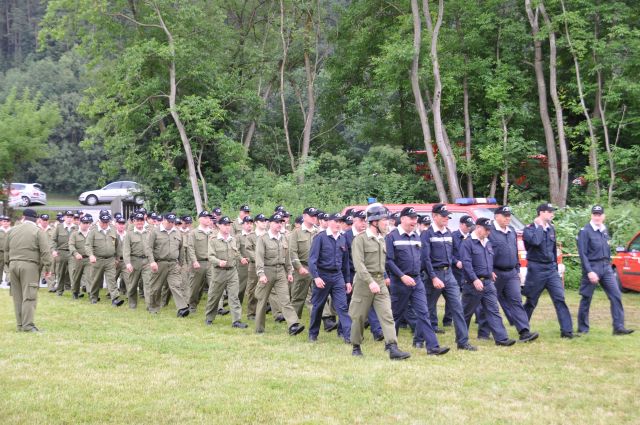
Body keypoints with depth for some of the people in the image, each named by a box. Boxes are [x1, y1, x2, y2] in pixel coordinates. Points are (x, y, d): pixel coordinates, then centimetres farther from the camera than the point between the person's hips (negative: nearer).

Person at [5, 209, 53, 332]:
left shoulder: (12, 230, 12)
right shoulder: (38, 231, -2)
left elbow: (6, 249, 17)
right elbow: (45, 251, -9)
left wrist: (8, 263, 24)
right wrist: (47, 267, -4)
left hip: (13, 265, 5)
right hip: (29, 266, -5)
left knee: (18, 296, 9)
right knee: (29, 296, -6)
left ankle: (20, 325, 12)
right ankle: (28, 325, -12)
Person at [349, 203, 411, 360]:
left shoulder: (382, 239, 13)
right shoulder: (360, 239, -9)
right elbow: (358, 263, -19)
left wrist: (384, 278, 13)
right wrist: (370, 282, -27)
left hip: (380, 283, 6)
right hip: (364, 282, -5)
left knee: (387, 315, -7)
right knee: (359, 316, 5)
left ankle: (393, 348, -15)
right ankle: (356, 347, 21)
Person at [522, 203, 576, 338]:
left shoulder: (551, 229, 12)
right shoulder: (529, 229, -7)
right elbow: (535, 241, -30)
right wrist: (540, 226, -15)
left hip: (551, 268, 5)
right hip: (536, 269, -5)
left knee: (560, 299, -5)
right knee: (531, 302, 4)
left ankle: (567, 331, -8)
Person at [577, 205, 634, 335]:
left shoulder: (604, 230, 10)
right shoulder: (585, 231, -9)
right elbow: (582, 253, -13)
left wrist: (608, 264, 10)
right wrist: (589, 272, -19)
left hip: (606, 267, 6)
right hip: (592, 267, -6)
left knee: (616, 295, -3)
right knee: (586, 299, 3)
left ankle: (619, 327, -3)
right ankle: (583, 328, 14)